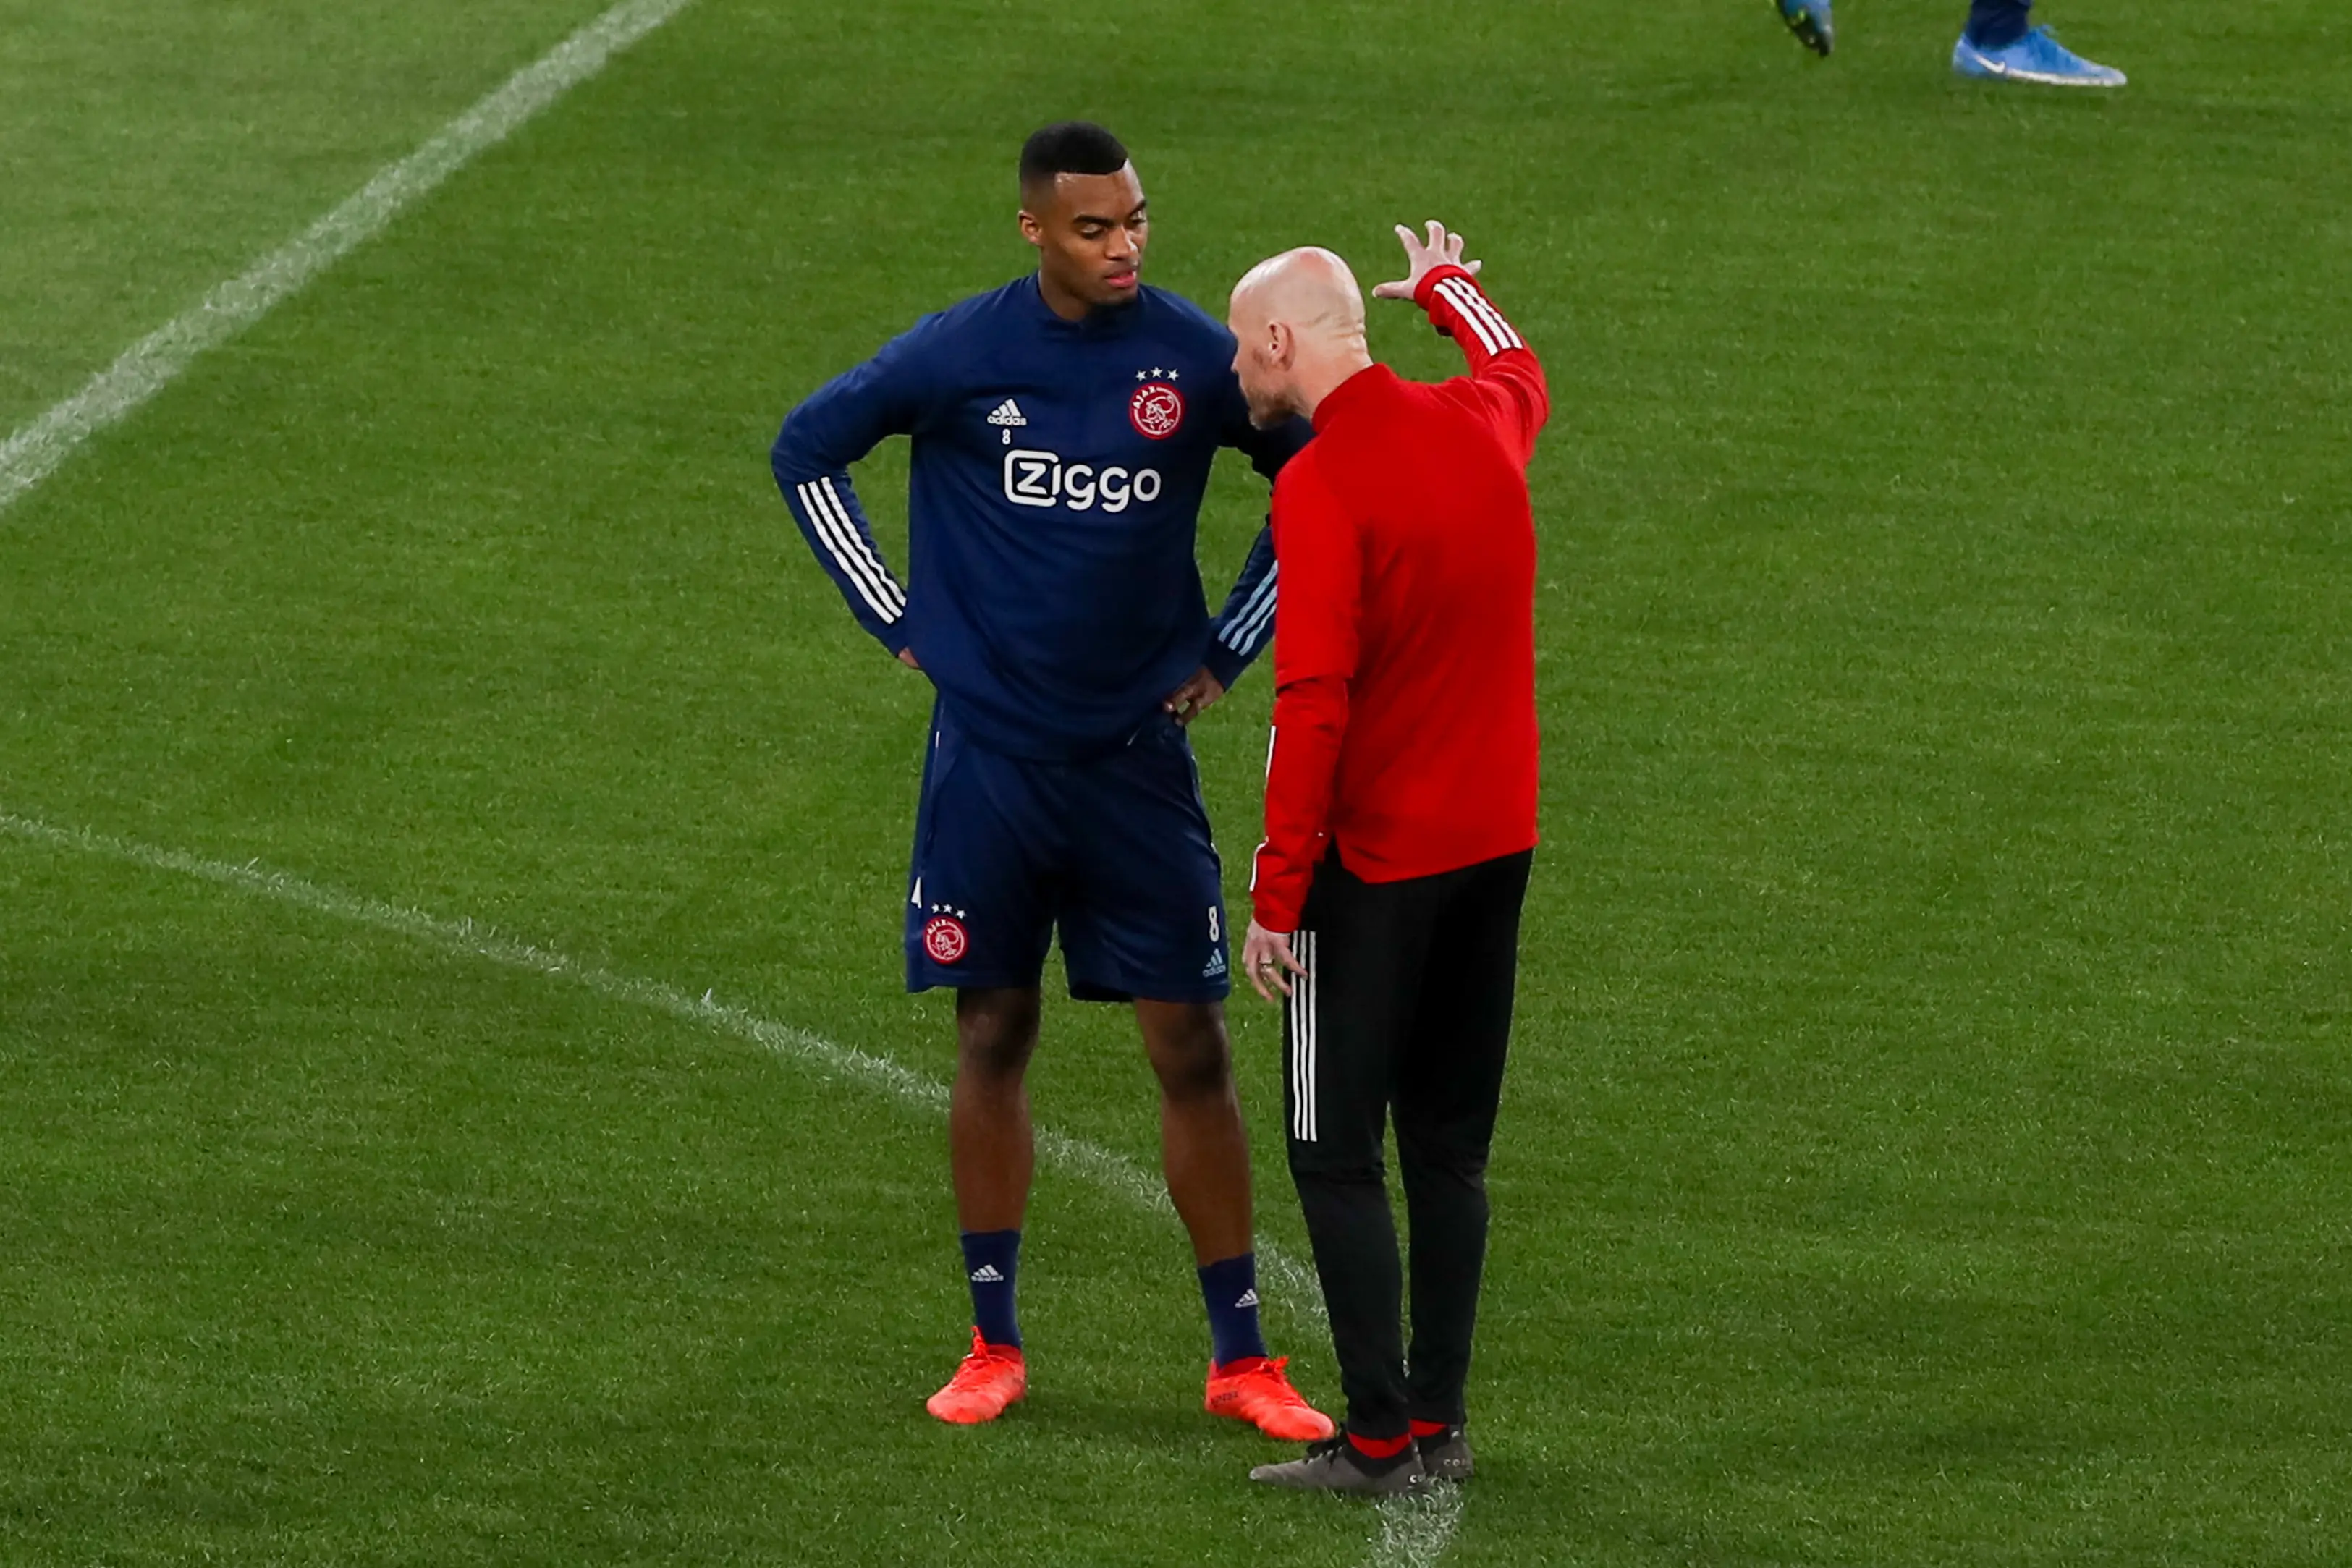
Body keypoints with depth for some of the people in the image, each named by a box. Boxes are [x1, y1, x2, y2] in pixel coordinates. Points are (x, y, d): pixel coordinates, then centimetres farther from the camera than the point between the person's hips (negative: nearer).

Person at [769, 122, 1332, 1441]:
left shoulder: (1196, 359, -4)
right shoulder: (961, 355, -5)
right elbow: (809, 449, 8)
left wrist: (1229, 648, 5)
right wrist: (898, 619, 4)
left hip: (1140, 760, 0)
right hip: (991, 758, 0)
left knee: (1192, 1046, -1)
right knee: (993, 1037, 6)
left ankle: (1242, 1356, 6)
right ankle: (995, 1347, 16)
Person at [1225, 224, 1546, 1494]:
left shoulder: (1321, 486, -17)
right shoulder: (1479, 425, 4)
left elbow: (1313, 706, -22)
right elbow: (1516, 364, 32)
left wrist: (1277, 893, -17)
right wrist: (1444, 284, 52)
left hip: (1374, 864, -7)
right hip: (1496, 841, 7)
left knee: (1336, 1155, -1)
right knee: (1449, 1150, 13)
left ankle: (1380, 1439, -3)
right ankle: (1438, 1424, 16)